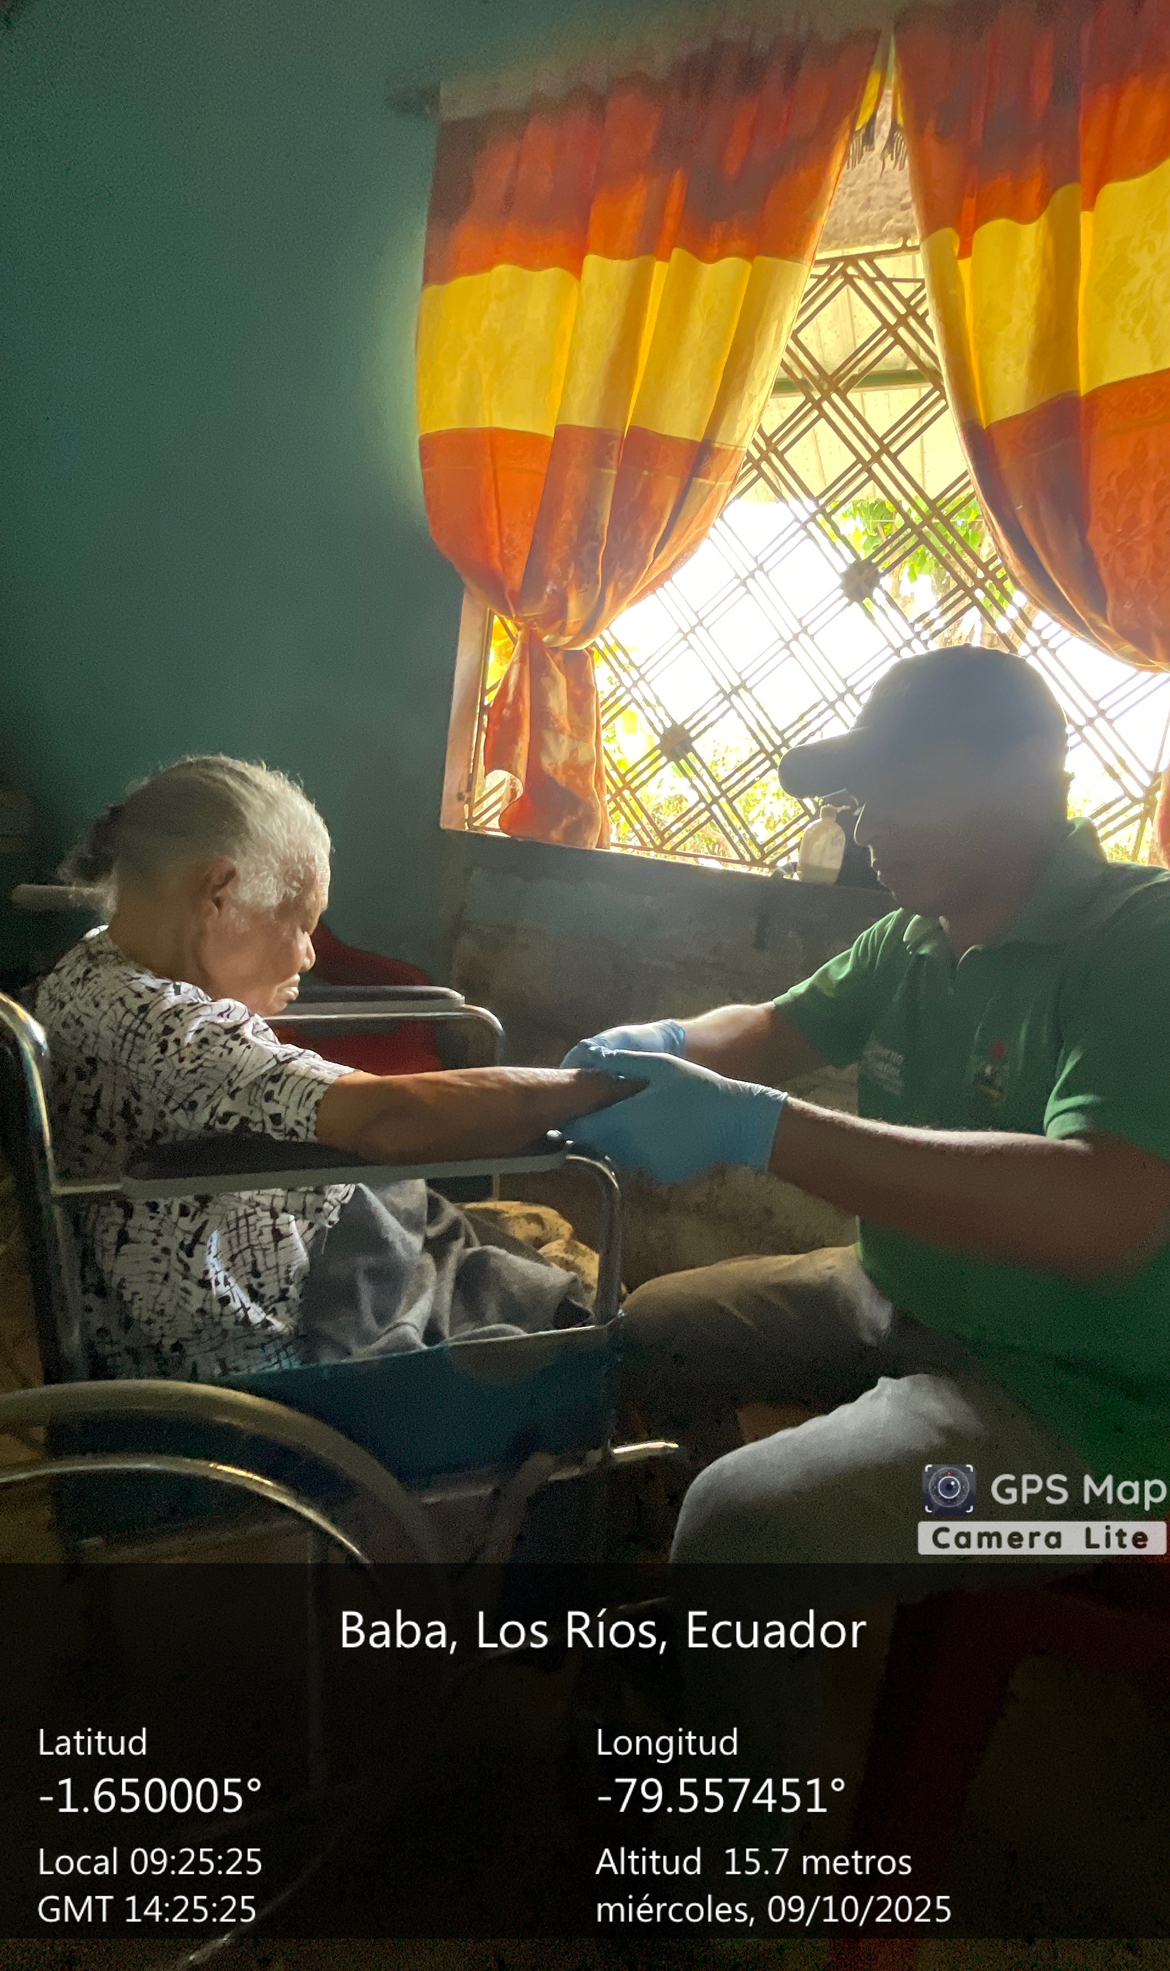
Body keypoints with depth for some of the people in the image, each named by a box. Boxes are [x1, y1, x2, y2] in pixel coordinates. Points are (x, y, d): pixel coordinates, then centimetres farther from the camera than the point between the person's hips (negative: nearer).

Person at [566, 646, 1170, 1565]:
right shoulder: (910, 940, 3)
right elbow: (776, 1030, 14)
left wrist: (752, 1126, -41)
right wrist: (666, 1045, -11)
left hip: (1074, 1387, -8)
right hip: (897, 1300, 8)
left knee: (740, 1521, -26)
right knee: (650, 1329, 12)